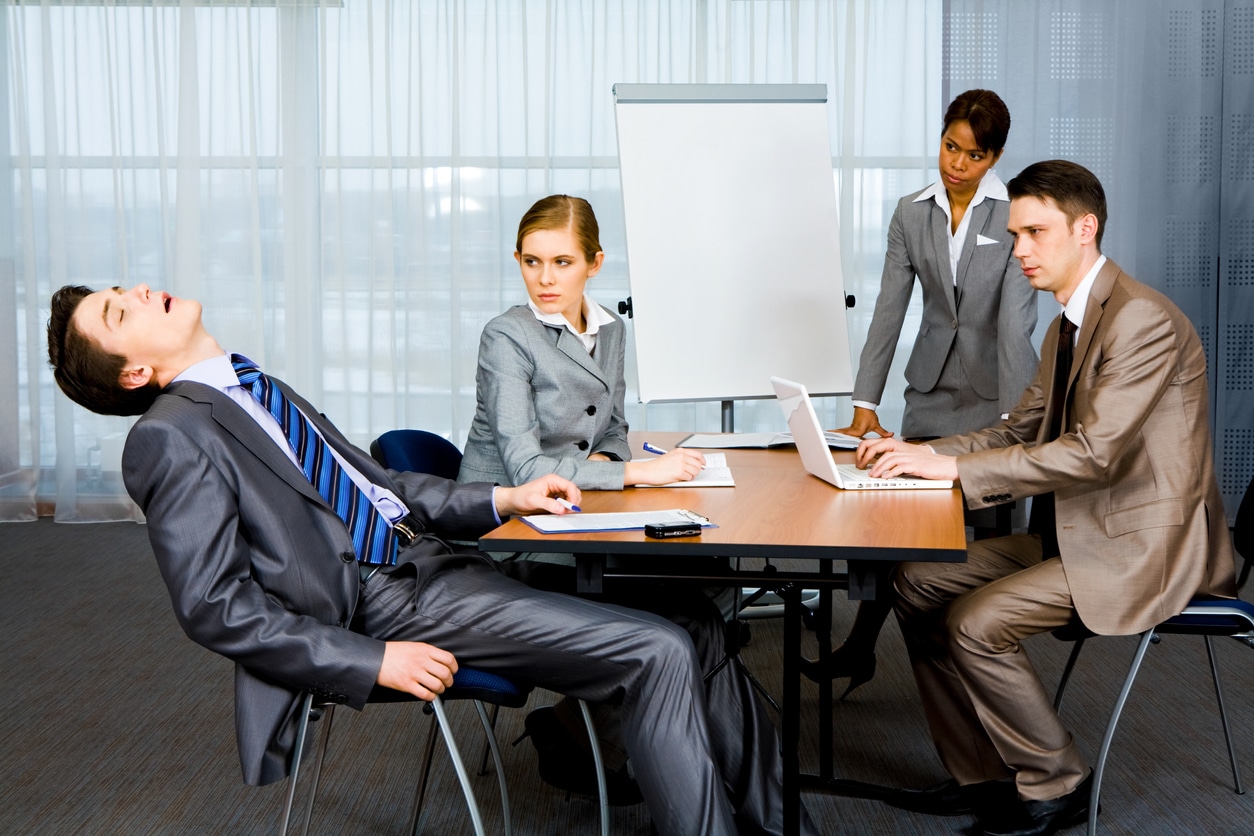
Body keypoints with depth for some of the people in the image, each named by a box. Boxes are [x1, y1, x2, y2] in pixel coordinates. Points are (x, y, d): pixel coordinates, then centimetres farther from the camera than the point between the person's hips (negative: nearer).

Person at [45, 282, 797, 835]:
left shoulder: (255, 392, 21)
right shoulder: (168, 438, -5)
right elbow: (215, 606, -12)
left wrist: (504, 500, 12)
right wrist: (372, 662, -17)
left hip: (422, 557, 8)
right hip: (378, 604, -8)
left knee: (660, 651, -5)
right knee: (658, 653, -17)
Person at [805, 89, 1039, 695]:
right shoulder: (911, 214, 2)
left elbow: (1016, 316, -18)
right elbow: (889, 310, -1)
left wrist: (1012, 419, -24)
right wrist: (865, 405, -8)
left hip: (998, 391, -3)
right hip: (933, 389, 3)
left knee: (992, 529, 3)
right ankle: (858, 651, 11)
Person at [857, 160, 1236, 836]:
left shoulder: (1142, 319, -20)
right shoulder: (1067, 323, 12)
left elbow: (1094, 452, -28)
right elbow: (1023, 430, 14)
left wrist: (953, 466, -26)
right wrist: (920, 453, -2)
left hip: (1143, 547, -10)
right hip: (1079, 530, 10)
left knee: (974, 623, -22)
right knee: (917, 582, 1)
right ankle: (980, 775, 10)